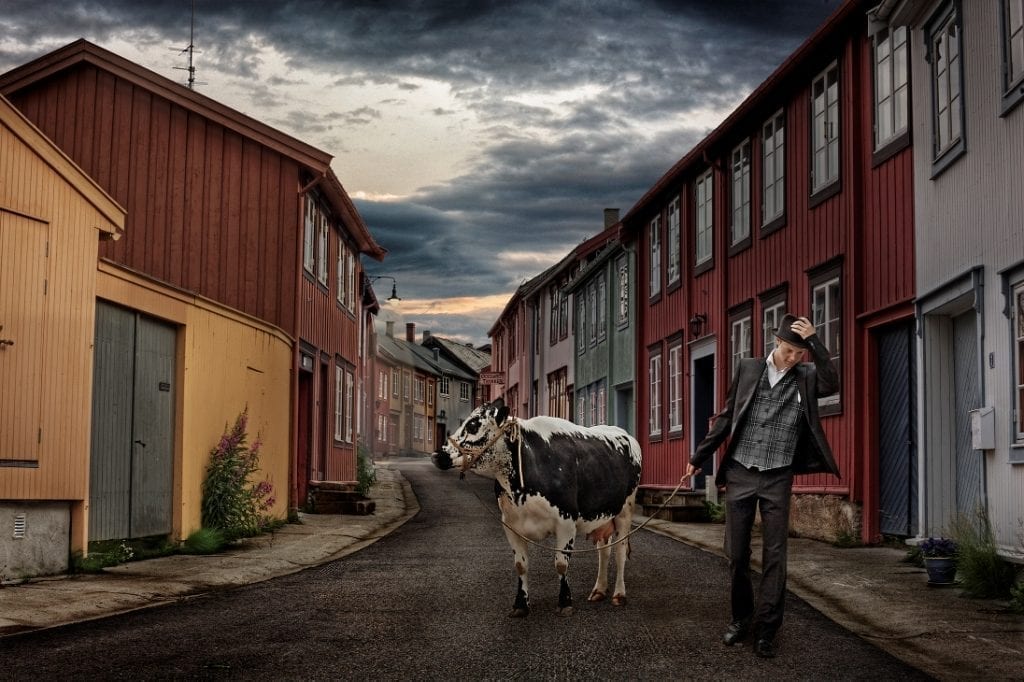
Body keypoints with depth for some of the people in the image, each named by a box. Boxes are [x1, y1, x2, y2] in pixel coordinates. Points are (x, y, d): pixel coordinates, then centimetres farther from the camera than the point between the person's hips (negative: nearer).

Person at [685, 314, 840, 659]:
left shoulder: (806, 376, 1)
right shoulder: (748, 368, 4)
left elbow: (831, 384, -22)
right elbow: (726, 417, 10)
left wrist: (814, 340, -23)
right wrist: (700, 456, 11)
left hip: (777, 478, -1)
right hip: (739, 474, 1)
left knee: (774, 555, 1)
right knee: (736, 553, 7)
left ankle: (766, 629, 7)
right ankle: (741, 618, 24)